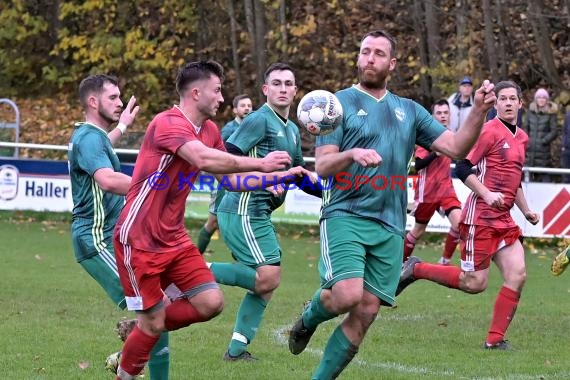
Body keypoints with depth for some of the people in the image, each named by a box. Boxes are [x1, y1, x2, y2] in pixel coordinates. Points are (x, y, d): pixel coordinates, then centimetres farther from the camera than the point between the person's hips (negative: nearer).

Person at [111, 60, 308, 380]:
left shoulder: (210, 131, 9)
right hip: (139, 240, -8)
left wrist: (280, 176, 9)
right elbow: (204, 159, -37)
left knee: (211, 303, -4)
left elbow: (231, 180, 17)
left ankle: (144, 330, 16)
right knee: (152, 322, -3)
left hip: (174, 238, 8)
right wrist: (261, 163, -30)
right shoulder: (168, 124, -19)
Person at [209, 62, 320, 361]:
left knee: (266, 283, 9)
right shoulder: (260, 120, -10)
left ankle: (237, 348, 13)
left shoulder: (292, 130, 19)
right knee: (268, 277, -17)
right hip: (243, 211, -9)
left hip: (259, 214, 10)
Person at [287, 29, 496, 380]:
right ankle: (309, 317, 11)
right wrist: (352, 154, -25)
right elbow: (322, 166, -4)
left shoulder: (410, 111, 15)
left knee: (366, 312, -2)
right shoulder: (341, 102, 2)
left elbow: (456, 147, 9)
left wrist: (479, 111, -7)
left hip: (389, 226, 4)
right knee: (347, 295, -23)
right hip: (345, 215, -4)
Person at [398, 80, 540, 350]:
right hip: (481, 217, -8)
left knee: (517, 275, -7)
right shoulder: (490, 131, -10)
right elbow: (463, 169, -14)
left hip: (503, 219, 8)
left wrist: (526, 211, 23)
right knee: (474, 283, -7)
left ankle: (495, 339, -1)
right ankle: (415, 269, 10)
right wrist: (487, 194, -22)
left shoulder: (522, 138, 16)